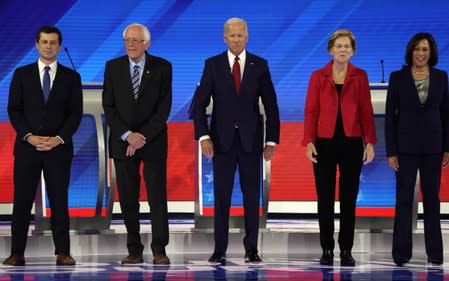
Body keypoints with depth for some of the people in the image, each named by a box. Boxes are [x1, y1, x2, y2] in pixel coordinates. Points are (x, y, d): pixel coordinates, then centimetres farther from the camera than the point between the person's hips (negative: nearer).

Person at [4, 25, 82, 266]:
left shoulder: (71, 77, 7)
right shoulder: (22, 74, 7)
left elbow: (76, 112, 2)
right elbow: (14, 110, 2)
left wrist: (60, 138, -12)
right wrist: (29, 136, -10)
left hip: (59, 147, 0)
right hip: (27, 147, 0)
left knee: (59, 200, 1)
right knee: (22, 201, 0)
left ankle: (62, 252, 4)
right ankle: (17, 253, 3)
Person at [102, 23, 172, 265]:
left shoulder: (162, 67, 0)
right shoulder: (113, 67, 4)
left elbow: (164, 107, -5)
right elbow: (108, 107, 1)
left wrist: (143, 136, -12)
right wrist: (127, 135, -11)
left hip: (153, 141, -2)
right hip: (122, 141, 2)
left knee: (157, 197, -3)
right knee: (128, 199, 2)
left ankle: (159, 249, 3)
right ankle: (134, 251, 7)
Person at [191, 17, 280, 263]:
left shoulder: (260, 65, 2)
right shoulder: (213, 65, 1)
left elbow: (271, 106, 3)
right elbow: (199, 104, -2)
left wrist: (272, 140, -2)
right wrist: (203, 136, -12)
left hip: (251, 139, 0)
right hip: (222, 139, 0)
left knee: (252, 194, 3)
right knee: (221, 195, 1)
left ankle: (251, 248, 10)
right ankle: (220, 250, 7)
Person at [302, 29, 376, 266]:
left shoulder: (360, 76, 4)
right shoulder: (318, 76, 2)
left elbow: (366, 112, 3)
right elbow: (311, 111, 0)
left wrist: (370, 142, -6)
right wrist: (309, 141, -11)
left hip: (352, 143, 1)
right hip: (325, 143, 0)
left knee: (349, 198, 4)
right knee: (325, 198, 2)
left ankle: (346, 250, 10)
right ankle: (327, 250, 11)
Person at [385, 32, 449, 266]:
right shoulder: (397, 77, -3)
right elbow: (389, 115, -4)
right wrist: (391, 151, -8)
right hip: (406, 145, -2)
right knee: (404, 198, 2)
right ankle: (401, 253, 7)